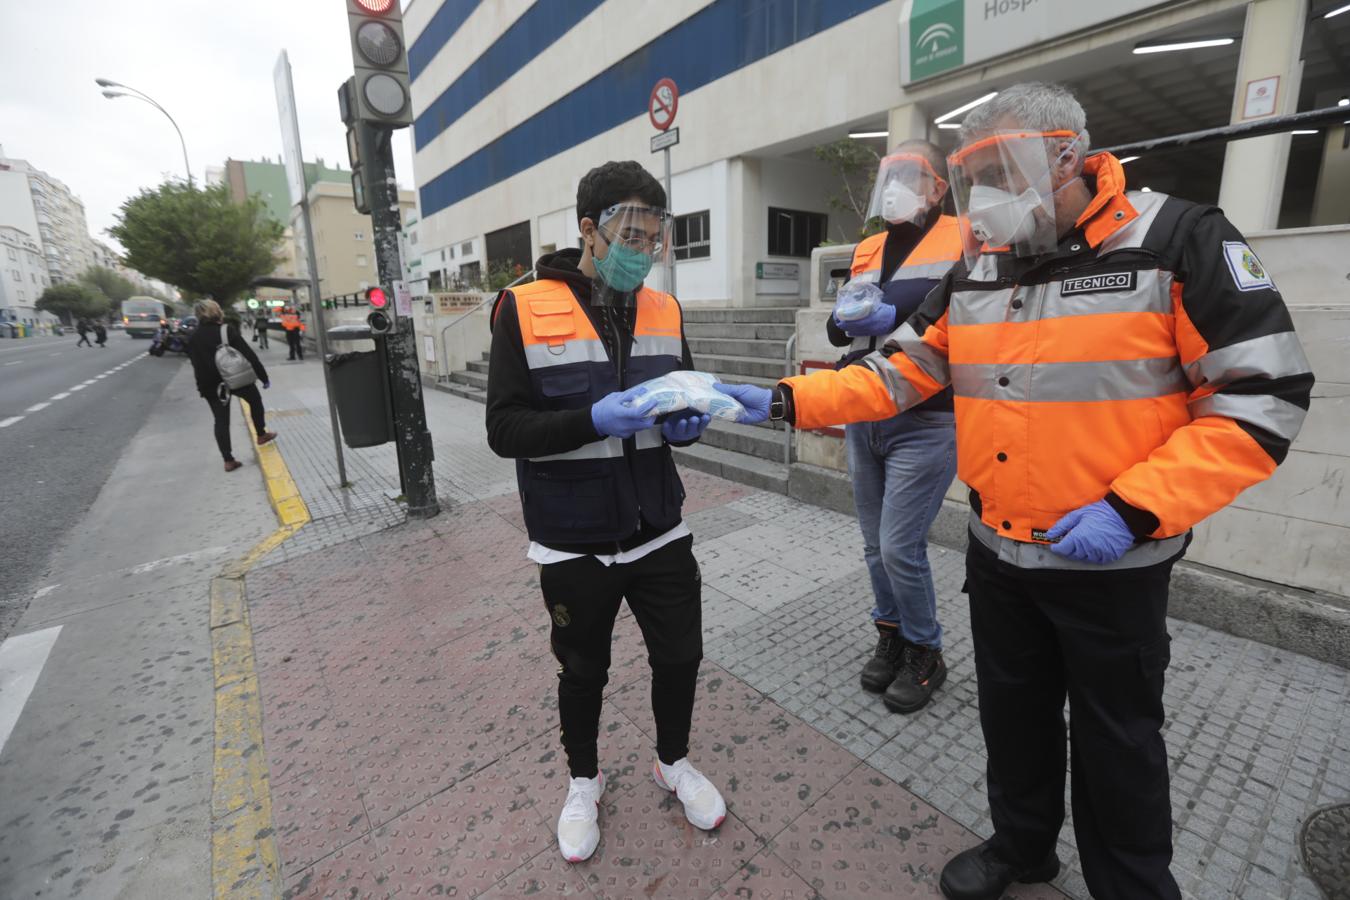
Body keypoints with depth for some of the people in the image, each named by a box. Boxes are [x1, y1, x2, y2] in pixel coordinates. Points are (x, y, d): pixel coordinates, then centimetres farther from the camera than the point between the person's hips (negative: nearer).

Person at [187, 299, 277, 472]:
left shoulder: (193, 339, 5)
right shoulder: (227, 330, -10)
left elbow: (196, 364, 10)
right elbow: (249, 355, -13)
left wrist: (203, 386, 18)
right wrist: (263, 377, -7)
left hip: (211, 386, 4)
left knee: (221, 421, 7)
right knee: (255, 400, 26)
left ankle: (228, 460, 7)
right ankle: (262, 435, 36)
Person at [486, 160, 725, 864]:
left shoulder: (664, 311, 3)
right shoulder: (526, 310, -10)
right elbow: (504, 428, -14)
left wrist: (687, 423, -14)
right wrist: (595, 420, -29)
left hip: (659, 533, 4)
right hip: (573, 543, -3)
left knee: (680, 656, 15)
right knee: (583, 671, 17)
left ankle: (674, 762, 46)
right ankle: (583, 779, 47)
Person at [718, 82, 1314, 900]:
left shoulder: (1178, 241, -11)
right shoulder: (974, 271, 4)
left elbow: (1265, 395, -13)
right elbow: (898, 374, 2)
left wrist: (1132, 509, -22)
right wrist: (788, 401, -11)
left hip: (1113, 563, -4)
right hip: (997, 553, 5)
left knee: (1115, 739, 15)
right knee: (1012, 713, 21)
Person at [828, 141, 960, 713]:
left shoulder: (962, 244, -2)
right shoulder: (868, 250, 16)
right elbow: (837, 330, 15)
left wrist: (897, 318, -22)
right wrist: (845, 319, -8)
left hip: (923, 424, -6)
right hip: (863, 419, 6)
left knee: (900, 547, -5)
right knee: (875, 545, 13)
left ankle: (924, 654, 19)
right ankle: (891, 636, 33)